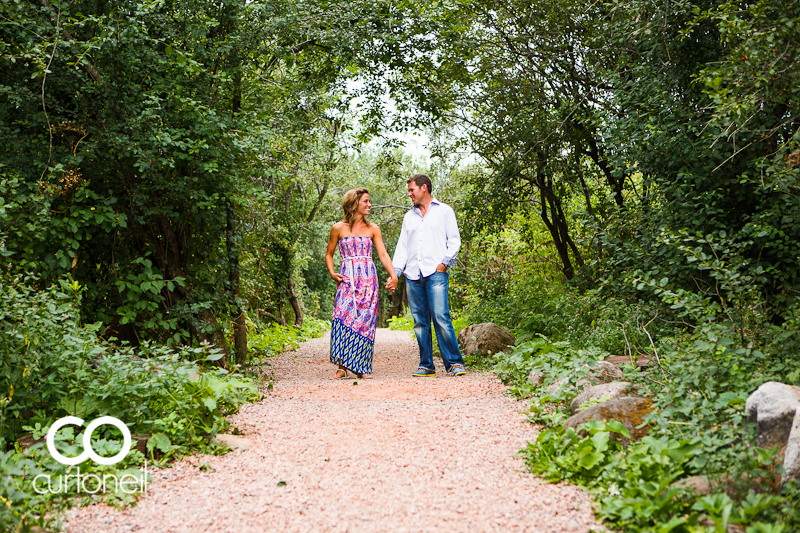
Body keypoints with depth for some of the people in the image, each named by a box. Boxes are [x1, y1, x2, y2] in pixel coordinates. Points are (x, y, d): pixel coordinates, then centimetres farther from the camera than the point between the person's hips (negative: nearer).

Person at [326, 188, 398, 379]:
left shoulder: (373, 229, 11)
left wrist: (393, 275, -10)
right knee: (343, 319, -12)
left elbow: (383, 255, 3)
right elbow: (329, 254, 16)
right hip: (347, 279, -1)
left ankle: (362, 367, 3)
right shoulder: (338, 228, 7)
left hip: (368, 279, 1)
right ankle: (342, 367, -8)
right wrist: (332, 273, 0)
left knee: (365, 321, -3)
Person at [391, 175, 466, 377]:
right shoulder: (409, 216, 23)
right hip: (413, 276, 5)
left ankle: (455, 362, -9)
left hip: (436, 273, -5)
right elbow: (402, 247, 20)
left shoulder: (444, 211, 11)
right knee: (420, 321, 2)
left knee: (441, 318, -15)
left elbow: (454, 241, 6)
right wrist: (395, 272, 9)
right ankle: (426, 366, 8)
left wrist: (445, 262, -8)